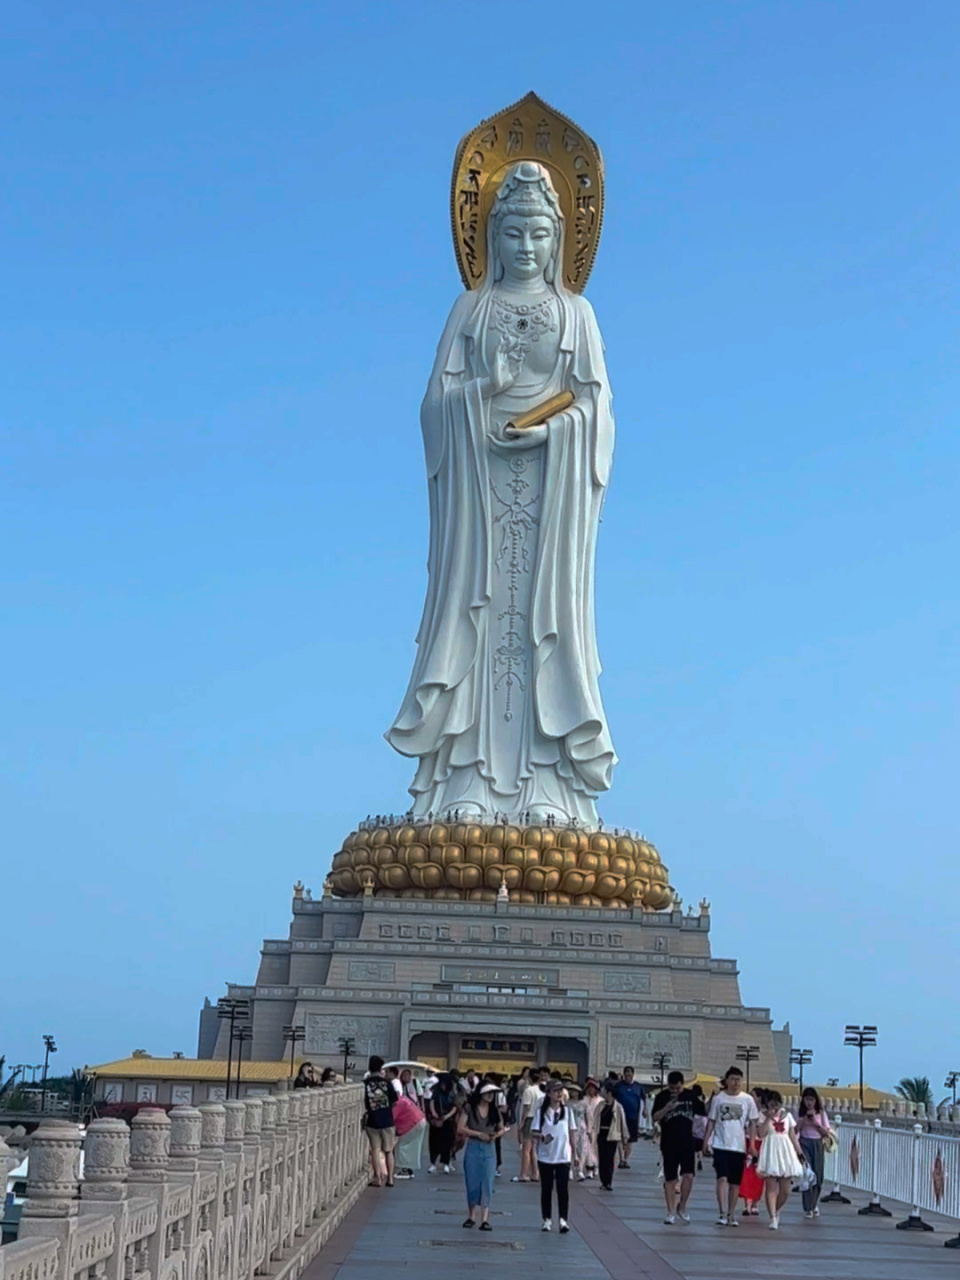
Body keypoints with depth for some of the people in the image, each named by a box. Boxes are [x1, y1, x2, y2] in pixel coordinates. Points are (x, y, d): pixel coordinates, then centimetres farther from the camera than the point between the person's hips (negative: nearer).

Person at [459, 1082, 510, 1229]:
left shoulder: (495, 1110, 6)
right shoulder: (469, 1108, -3)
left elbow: (502, 1129, 13)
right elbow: (461, 1128, -7)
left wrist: (496, 1135, -9)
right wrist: (479, 1134, -16)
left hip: (489, 1148, 2)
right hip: (472, 1147, -2)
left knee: (487, 1183, -5)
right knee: (472, 1182, 3)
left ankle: (485, 1219, -8)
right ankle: (471, 1216, 18)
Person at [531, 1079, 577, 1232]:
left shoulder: (567, 1111, 3)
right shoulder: (541, 1112, -2)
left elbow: (571, 1132, 8)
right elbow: (534, 1132, -2)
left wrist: (574, 1153, 6)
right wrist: (542, 1136, -24)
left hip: (563, 1157, 0)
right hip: (545, 1157, 0)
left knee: (563, 1188, -4)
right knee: (546, 1189, 7)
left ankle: (563, 1220, 0)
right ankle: (547, 1219, 15)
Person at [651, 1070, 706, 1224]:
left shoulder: (690, 1096, 4)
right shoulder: (662, 1097, -1)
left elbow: (704, 1112, 12)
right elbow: (654, 1118, -5)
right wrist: (666, 1108, -21)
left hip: (687, 1142, 1)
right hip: (669, 1143, -1)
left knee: (689, 1175, -11)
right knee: (670, 1179, 3)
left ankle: (682, 1207, 9)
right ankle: (671, 1212, 13)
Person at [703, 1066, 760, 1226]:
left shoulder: (747, 1100, 2)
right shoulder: (718, 1099, 2)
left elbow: (752, 1123, 6)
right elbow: (711, 1121, 6)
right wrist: (706, 1139, -2)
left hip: (739, 1146, 1)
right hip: (721, 1145, -1)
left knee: (735, 1182, 7)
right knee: (722, 1178, -14)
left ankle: (731, 1215, 17)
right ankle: (722, 1213, -15)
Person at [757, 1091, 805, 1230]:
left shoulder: (787, 1115, 11)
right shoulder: (765, 1117, 2)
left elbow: (793, 1136, 13)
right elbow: (762, 1133, -14)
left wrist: (799, 1152, 7)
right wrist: (769, 1118, -16)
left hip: (785, 1153, 3)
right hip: (770, 1154, -3)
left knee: (785, 1191, 4)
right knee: (771, 1188, -8)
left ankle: (776, 1211, 28)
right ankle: (773, 1218, -7)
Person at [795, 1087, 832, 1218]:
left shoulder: (821, 1113, 5)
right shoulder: (800, 1113, 3)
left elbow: (827, 1133, 1)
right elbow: (795, 1130, -1)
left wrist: (816, 1123, -12)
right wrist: (803, 1120, -12)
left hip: (817, 1145, 1)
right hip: (804, 1144, -1)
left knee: (818, 1176, 3)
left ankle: (814, 1204, 27)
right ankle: (808, 1208, -4)